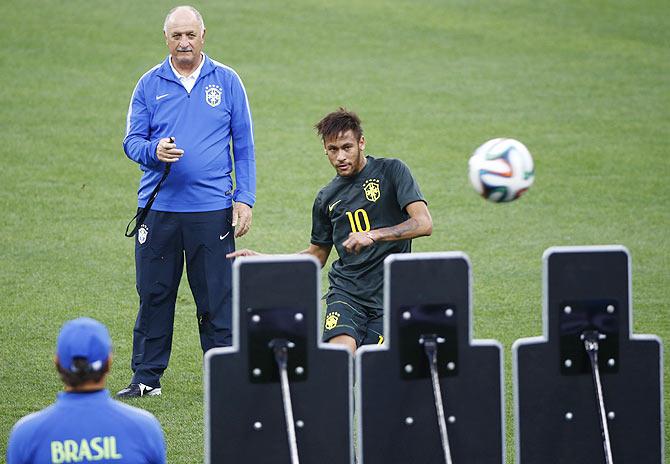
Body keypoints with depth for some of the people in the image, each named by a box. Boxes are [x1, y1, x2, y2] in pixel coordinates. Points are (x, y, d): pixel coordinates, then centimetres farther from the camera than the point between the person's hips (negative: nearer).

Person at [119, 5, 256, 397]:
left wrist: (244, 200, -1)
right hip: (158, 209, 1)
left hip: (212, 210, -1)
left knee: (218, 299, 0)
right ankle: (146, 377, 15)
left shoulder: (226, 82, 6)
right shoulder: (150, 85, 7)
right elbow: (132, 140, 5)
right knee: (153, 295, 5)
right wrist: (154, 151, -18)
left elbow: (244, 145, 7)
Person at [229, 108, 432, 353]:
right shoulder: (327, 198, 12)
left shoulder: (391, 171, -1)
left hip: (390, 295, -2)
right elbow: (316, 255, 24)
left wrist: (373, 235, -24)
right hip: (346, 290, 2)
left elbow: (424, 224, -12)